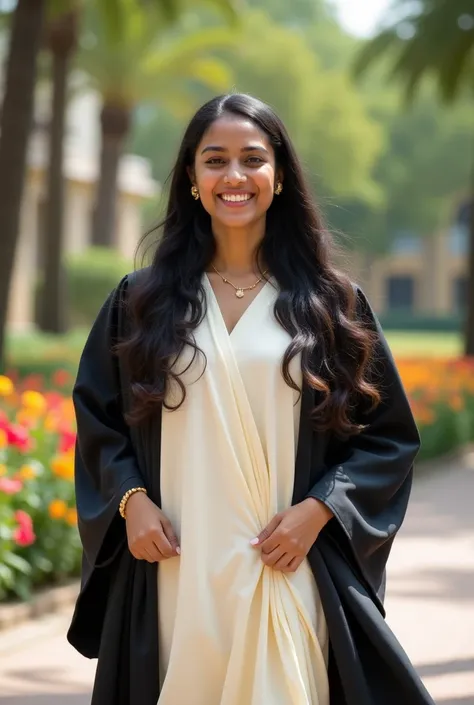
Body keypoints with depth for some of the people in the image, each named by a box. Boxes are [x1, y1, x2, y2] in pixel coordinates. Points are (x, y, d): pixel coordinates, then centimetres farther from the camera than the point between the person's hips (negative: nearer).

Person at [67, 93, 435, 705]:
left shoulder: (331, 303, 6)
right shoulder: (141, 300, 9)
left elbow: (388, 433, 7)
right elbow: (94, 415, 12)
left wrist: (318, 510, -7)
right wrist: (129, 499, -5)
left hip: (289, 568, -1)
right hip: (174, 573, 1)